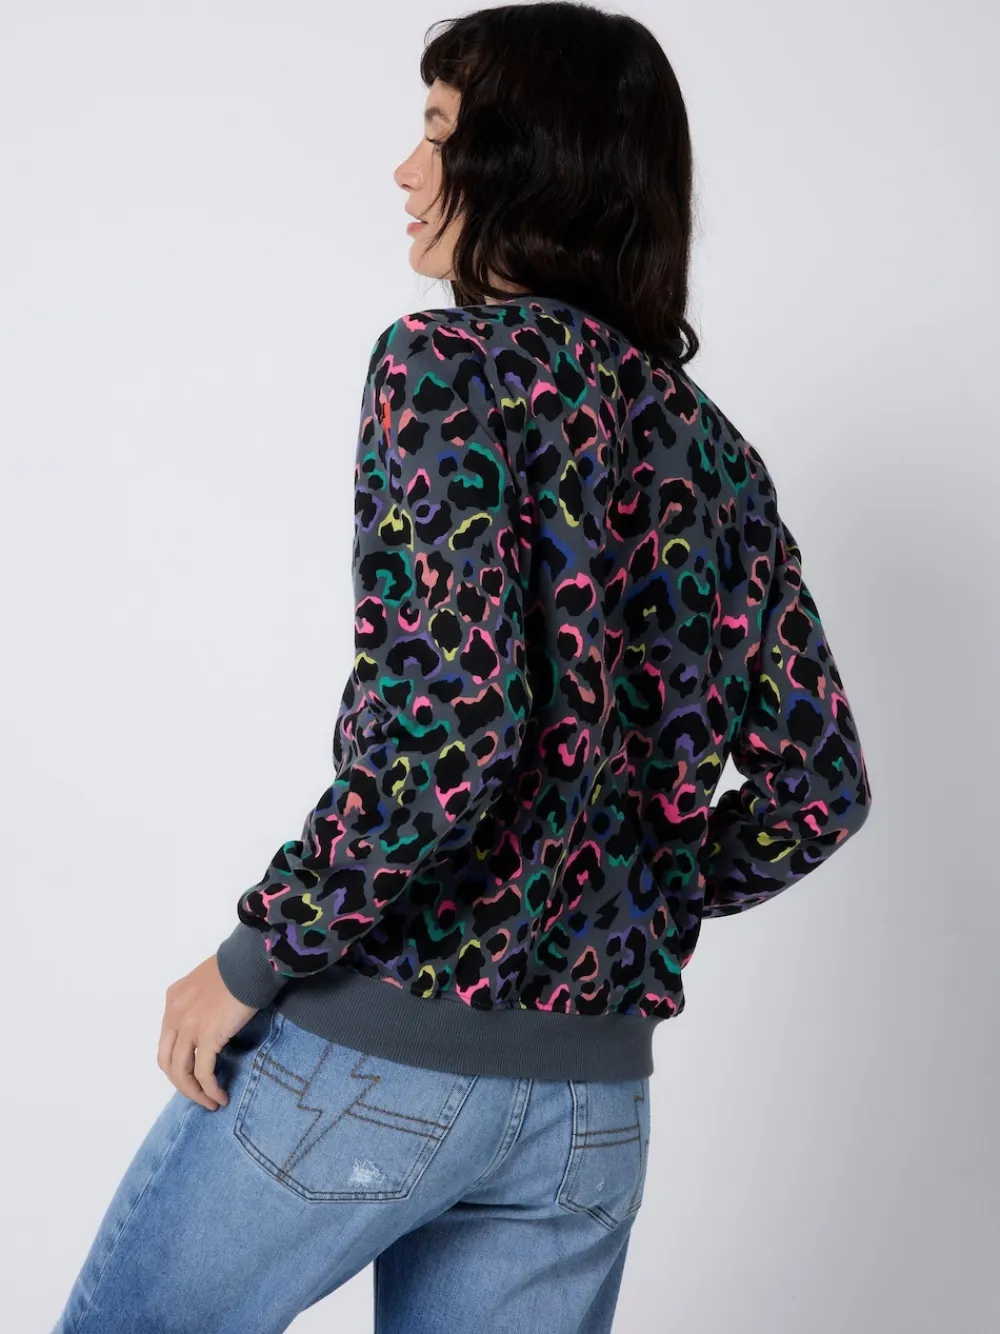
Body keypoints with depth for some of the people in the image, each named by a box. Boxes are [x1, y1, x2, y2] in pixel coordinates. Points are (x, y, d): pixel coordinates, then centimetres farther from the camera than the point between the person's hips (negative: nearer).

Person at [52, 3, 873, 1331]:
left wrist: (252, 960, -13)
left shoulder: (450, 362, -12)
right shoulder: (715, 451, 8)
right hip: (593, 1090, 6)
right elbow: (819, 791, 10)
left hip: (371, 1050, -6)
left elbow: (446, 733, -24)